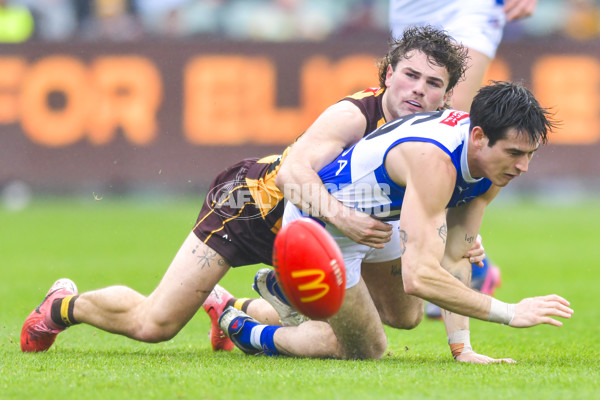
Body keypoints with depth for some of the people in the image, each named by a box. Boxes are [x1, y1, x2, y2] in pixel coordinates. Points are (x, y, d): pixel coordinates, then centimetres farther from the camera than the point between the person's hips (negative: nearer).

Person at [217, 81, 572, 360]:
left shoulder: (495, 158, -15)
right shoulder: (434, 161, -43)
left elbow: (455, 259, -10)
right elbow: (420, 277, -49)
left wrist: (462, 349, -15)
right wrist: (509, 314, -43)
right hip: (320, 222, -8)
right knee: (366, 351, 0)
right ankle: (247, 333, 19)